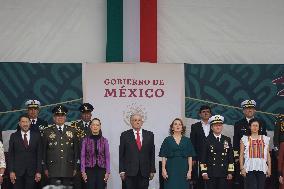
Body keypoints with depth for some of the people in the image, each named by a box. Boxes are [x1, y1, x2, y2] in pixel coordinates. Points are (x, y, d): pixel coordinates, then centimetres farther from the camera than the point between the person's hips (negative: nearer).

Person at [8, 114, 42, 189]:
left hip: (32, 171, 0)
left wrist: (39, 171, -2)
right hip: (17, 171, 0)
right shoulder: (14, 136, 5)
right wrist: (11, 171, -4)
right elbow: (10, 155, 4)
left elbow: (39, 154, 4)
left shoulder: (37, 136, 6)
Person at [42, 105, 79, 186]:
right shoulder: (47, 131, 7)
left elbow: (76, 150, 10)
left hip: (68, 170, 1)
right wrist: (45, 168, 4)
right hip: (53, 170, -1)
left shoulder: (72, 131, 10)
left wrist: (75, 167, 6)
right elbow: (44, 151, 8)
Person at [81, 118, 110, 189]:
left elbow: (107, 157, 4)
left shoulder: (104, 140, 4)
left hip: (101, 170, 1)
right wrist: (83, 171, -4)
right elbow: (83, 156, 3)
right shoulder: (86, 140, 2)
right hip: (90, 169, -1)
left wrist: (107, 172, -1)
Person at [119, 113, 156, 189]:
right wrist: (122, 171, -3)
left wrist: (152, 170, 4)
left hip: (144, 172, 1)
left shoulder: (149, 135, 9)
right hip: (130, 171, -1)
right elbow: (121, 155, 3)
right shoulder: (125, 135, 4)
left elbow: (152, 154, 9)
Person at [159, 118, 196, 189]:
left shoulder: (187, 140, 9)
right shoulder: (167, 140, 5)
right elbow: (163, 157, 2)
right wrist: (163, 169, -8)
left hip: (183, 169, 1)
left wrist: (189, 171, -3)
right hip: (171, 169, -1)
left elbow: (190, 157, 6)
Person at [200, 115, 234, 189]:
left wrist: (230, 172, 3)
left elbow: (231, 157, 9)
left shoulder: (227, 140, 9)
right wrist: (204, 172, -5)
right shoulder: (207, 140, 2)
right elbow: (203, 158, 1)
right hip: (211, 174, -2)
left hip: (224, 174, 2)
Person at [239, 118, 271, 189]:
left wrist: (269, 168, 5)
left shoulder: (265, 139, 13)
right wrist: (242, 168, -4)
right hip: (249, 168, -2)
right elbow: (241, 155, 4)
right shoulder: (245, 139, 7)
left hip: (262, 168, 2)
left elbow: (268, 155, 11)